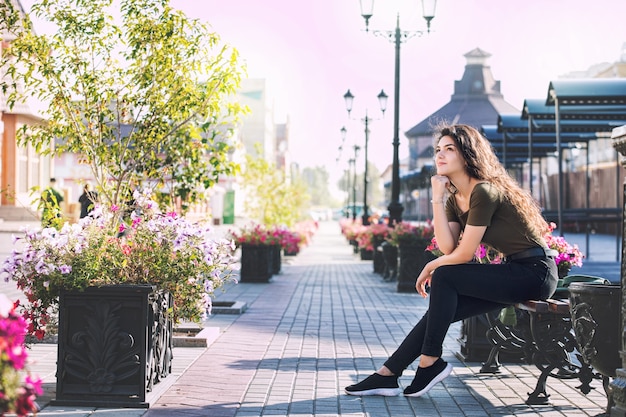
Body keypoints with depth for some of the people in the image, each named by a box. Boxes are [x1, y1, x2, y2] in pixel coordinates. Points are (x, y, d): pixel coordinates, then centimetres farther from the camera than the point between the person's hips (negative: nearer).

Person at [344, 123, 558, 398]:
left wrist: (431, 268, 0)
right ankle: (387, 375, 2)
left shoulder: (484, 191, -18)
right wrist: (437, 198, -7)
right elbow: (447, 247, -5)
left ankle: (430, 363, -7)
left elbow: (464, 254, -18)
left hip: (536, 272, -9)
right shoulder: (454, 199, 10)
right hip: (513, 272, 9)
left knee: (444, 277, -17)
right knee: (441, 310, -2)